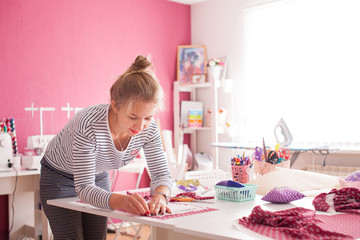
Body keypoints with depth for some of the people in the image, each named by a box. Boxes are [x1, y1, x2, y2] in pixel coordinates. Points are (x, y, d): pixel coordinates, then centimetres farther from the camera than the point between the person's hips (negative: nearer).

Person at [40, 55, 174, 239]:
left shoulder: (149, 128, -24)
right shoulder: (89, 124, -39)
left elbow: (161, 173, -19)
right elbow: (84, 188, -39)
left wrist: (160, 195, -42)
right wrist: (120, 200, -58)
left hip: (98, 177, 5)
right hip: (59, 178, -4)